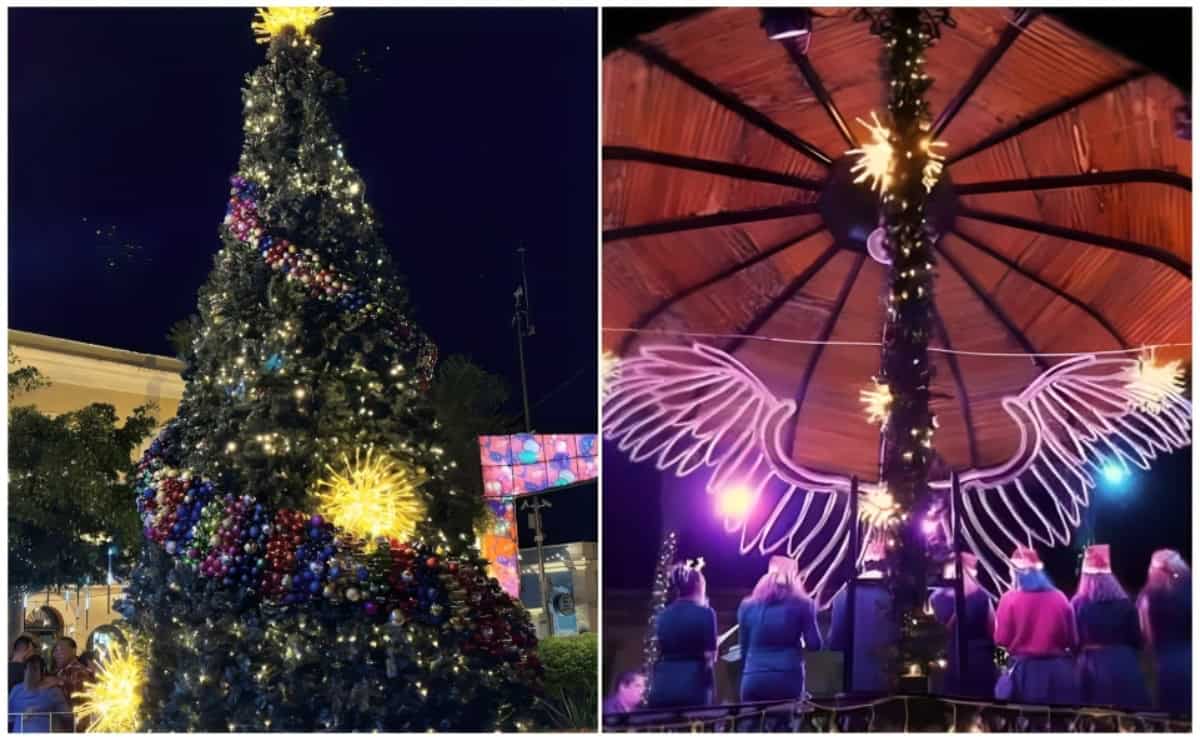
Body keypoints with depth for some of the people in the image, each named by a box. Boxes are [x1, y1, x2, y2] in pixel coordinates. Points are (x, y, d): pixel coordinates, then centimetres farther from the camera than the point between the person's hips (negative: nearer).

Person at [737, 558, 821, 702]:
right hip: (788, 679, -2)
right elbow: (814, 644, 2)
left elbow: (743, 647, 14)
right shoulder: (802, 604, 1)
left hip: (753, 680, 2)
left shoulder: (748, 605, 9)